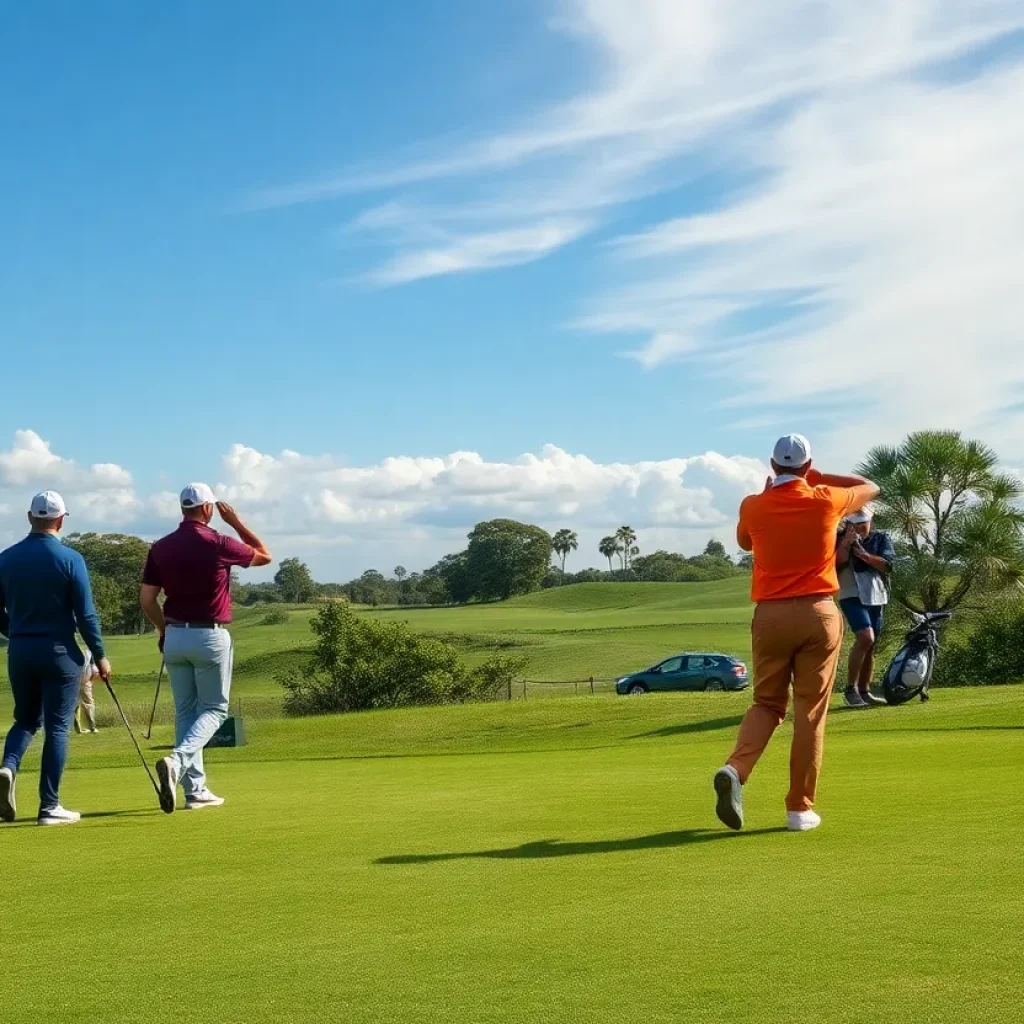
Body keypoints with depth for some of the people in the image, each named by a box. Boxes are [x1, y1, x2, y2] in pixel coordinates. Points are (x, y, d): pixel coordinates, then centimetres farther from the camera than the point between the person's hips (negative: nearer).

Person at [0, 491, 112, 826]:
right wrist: (100, 656, -1)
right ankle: (49, 806, 2)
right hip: (59, 651, -4)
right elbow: (86, 614, -10)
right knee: (57, 727, 2)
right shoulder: (70, 559, -10)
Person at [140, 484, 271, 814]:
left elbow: (147, 600, 3)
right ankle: (177, 760, -20)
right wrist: (236, 521, 12)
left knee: (185, 711, 13)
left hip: (175, 636, 4)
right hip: (210, 637, -4)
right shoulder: (218, 544, -10)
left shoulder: (160, 548, 1)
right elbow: (264, 555, 6)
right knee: (214, 709, 6)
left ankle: (195, 790, 12)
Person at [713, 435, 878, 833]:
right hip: (818, 613, -1)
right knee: (810, 713, 4)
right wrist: (818, 477, 22)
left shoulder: (753, 506, 1)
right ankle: (800, 808, 6)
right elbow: (870, 488, 19)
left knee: (767, 703, 14)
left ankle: (736, 769, -12)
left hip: (770, 615, 2)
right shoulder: (826, 501, -2)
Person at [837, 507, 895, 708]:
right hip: (852, 596, -4)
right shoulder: (841, 539, 1)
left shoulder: (882, 538, 6)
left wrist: (864, 554, -19)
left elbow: (888, 565, -7)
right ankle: (851, 688, -15)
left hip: (877, 597, 5)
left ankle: (864, 691, 16)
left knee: (871, 646, 8)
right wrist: (845, 544, -22)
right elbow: (835, 565, -12)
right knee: (865, 637, -23)